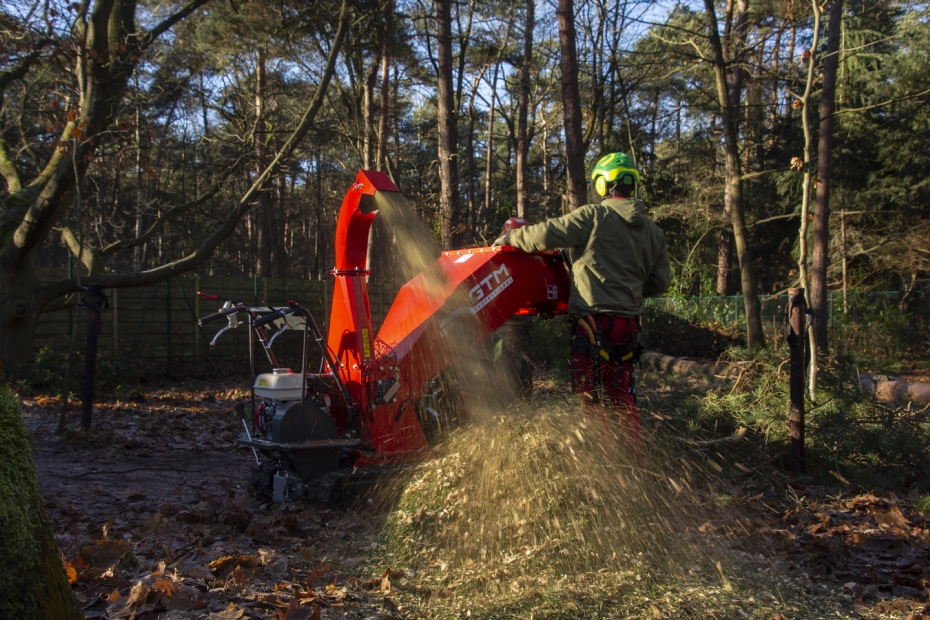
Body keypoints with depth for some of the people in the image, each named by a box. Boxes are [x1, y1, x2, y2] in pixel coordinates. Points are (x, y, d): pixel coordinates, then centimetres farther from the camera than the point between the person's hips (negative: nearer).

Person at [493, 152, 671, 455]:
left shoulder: (593, 216, -9)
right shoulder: (653, 231, 11)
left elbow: (546, 235, -14)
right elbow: (660, 282, 15)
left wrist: (511, 237, 3)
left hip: (594, 321, -7)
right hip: (629, 323, 7)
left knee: (590, 396, 2)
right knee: (622, 397, 18)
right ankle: (634, 457, 22)